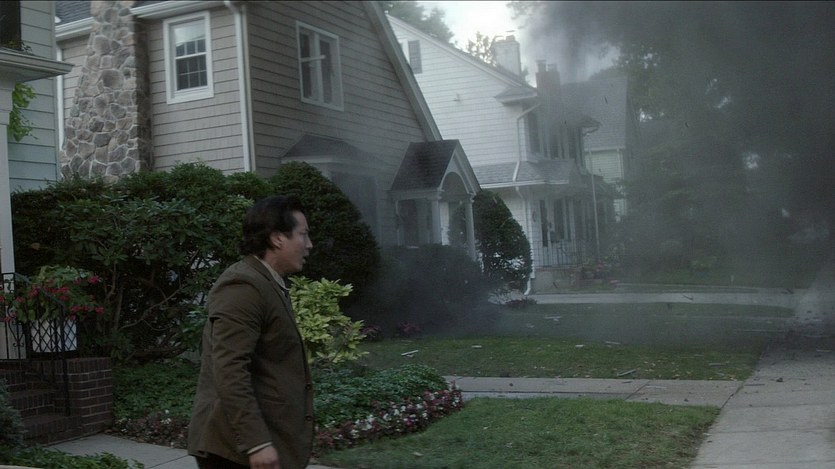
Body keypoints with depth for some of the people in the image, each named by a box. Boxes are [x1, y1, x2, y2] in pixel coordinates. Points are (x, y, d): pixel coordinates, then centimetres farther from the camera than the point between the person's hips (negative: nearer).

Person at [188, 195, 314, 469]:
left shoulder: (268, 284, 16)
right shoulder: (243, 287, -16)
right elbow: (229, 372, -24)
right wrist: (256, 442, -27)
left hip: (258, 438, 10)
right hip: (238, 446, -10)